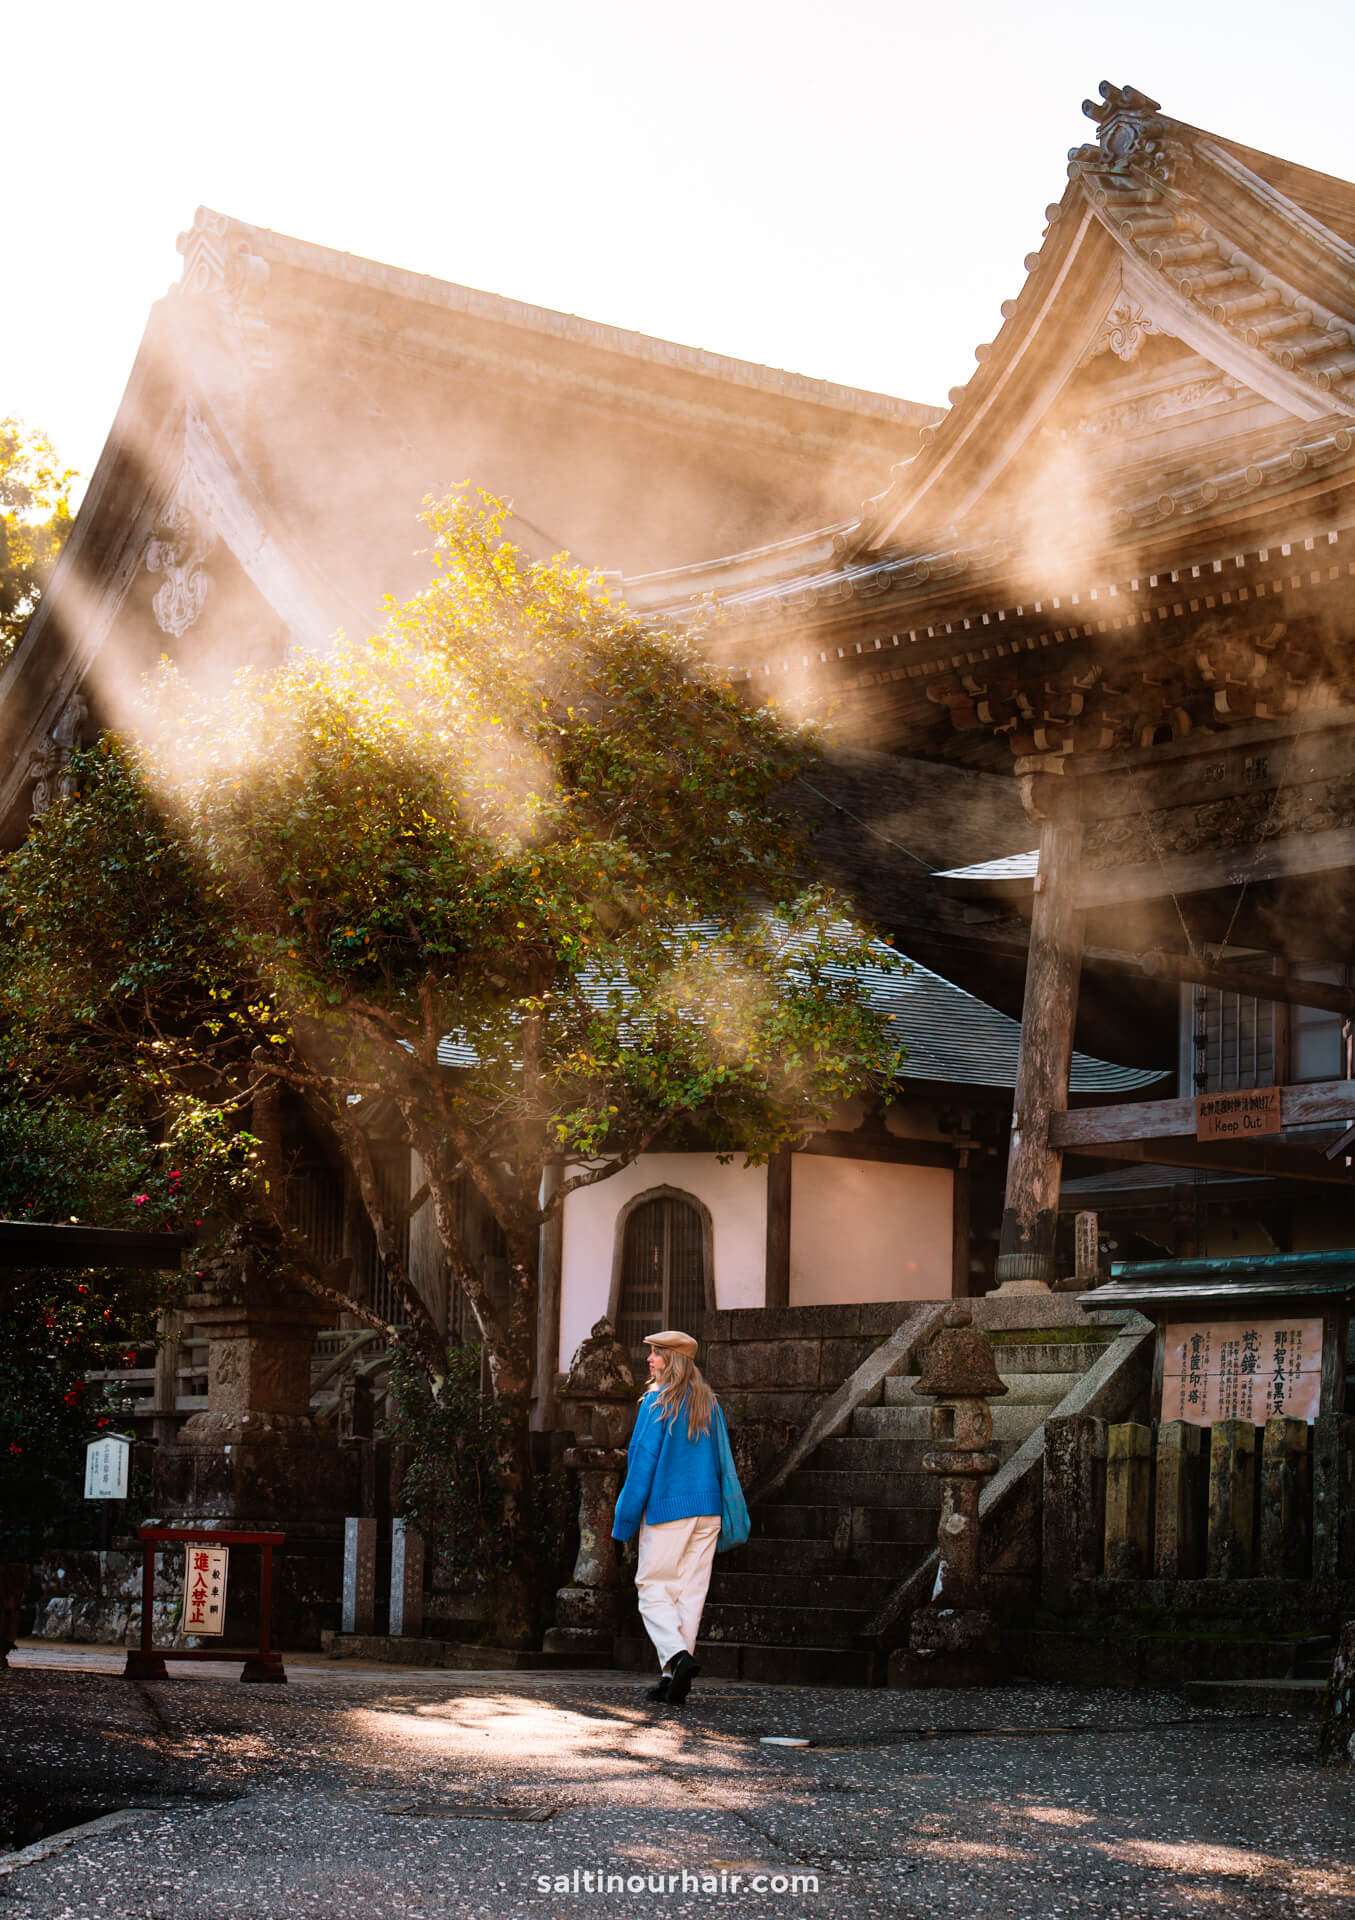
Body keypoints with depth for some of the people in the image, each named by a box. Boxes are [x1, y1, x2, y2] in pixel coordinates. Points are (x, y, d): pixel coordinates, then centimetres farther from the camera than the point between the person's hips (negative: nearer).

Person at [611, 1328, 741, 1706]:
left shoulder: (658, 1401, -8)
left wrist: (626, 1518, -4)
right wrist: (728, 1517, 19)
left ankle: (677, 1656, -18)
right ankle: (675, 1676, 7)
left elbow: (643, 1459, -9)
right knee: (691, 1590, 7)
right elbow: (723, 1462, 13)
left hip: (667, 1506, -5)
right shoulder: (709, 1404, 10)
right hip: (707, 1507, 5)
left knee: (653, 1588, 3)